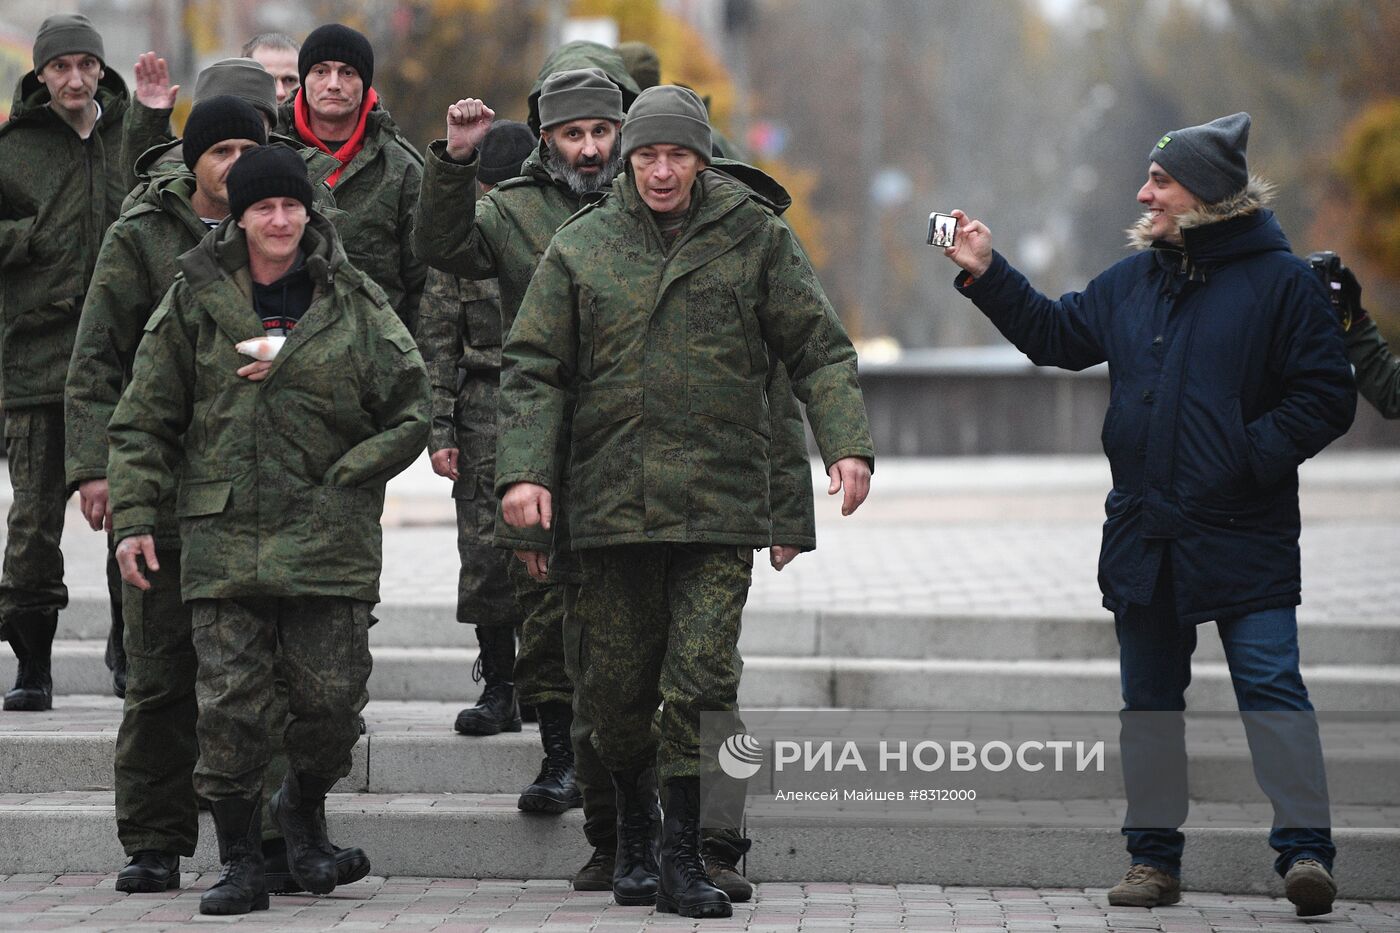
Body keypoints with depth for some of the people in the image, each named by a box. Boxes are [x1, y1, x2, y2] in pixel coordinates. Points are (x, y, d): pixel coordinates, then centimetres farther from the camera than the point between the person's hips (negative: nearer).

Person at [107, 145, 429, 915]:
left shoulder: (353, 303, 5)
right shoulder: (194, 302, 6)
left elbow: (409, 415, 7)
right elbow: (143, 420, 9)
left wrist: (340, 480, -3)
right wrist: (133, 518, 1)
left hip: (329, 536, 0)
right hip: (223, 534, 0)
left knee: (332, 697, -2)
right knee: (229, 702, -6)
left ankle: (304, 807, 29)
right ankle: (240, 863, 6)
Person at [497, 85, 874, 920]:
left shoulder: (755, 239, 6)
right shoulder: (582, 247, 8)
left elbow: (821, 350, 6)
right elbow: (534, 367, 7)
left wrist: (847, 444, -9)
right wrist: (524, 469, -7)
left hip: (721, 504, -2)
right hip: (614, 500, 2)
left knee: (703, 681, -9)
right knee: (616, 685, 6)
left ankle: (685, 861, -2)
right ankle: (635, 828, 29)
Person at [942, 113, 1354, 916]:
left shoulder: (1280, 280, -6)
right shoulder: (1135, 280, 11)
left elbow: (1327, 398, -8)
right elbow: (1056, 335, 21)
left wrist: (1249, 456, -17)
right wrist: (987, 275, 12)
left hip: (1243, 534, -6)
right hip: (1145, 534, 6)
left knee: (1271, 682, -13)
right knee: (1150, 694, 10)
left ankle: (1305, 850, -12)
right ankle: (1155, 857, 17)